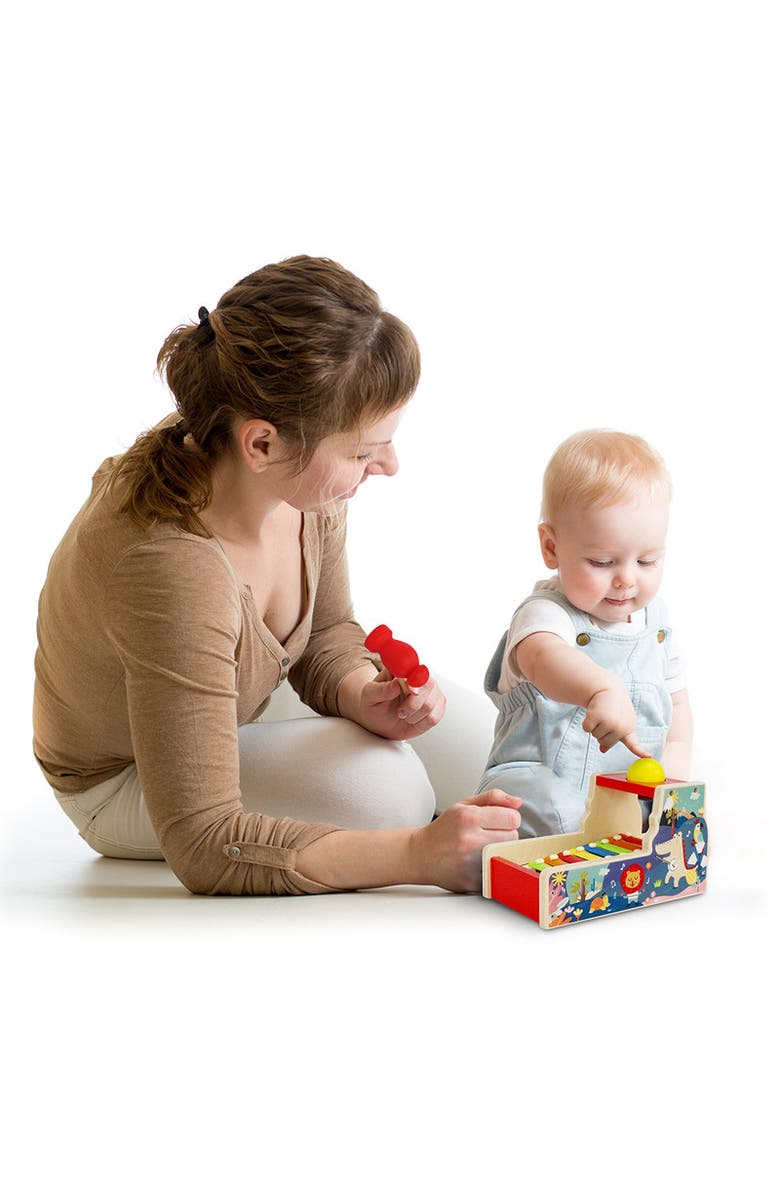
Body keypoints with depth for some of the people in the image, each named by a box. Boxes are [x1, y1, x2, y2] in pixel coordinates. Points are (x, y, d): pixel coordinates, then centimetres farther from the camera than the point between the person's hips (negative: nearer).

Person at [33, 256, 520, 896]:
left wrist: (364, 699, -25)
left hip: (235, 718, 6)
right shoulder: (173, 567, -43)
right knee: (383, 789, -28)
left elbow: (325, 633, -2)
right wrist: (417, 855, -40)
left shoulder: (304, 480, -21)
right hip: (125, 781, -6)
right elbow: (204, 846, -37)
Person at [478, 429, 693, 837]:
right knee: (550, 810, -37)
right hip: (538, 777, -6)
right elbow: (542, 656, -40)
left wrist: (675, 757, 3)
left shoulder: (656, 620, 11)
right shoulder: (546, 613, -14)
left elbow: (676, 701, 23)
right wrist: (603, 688, -60)